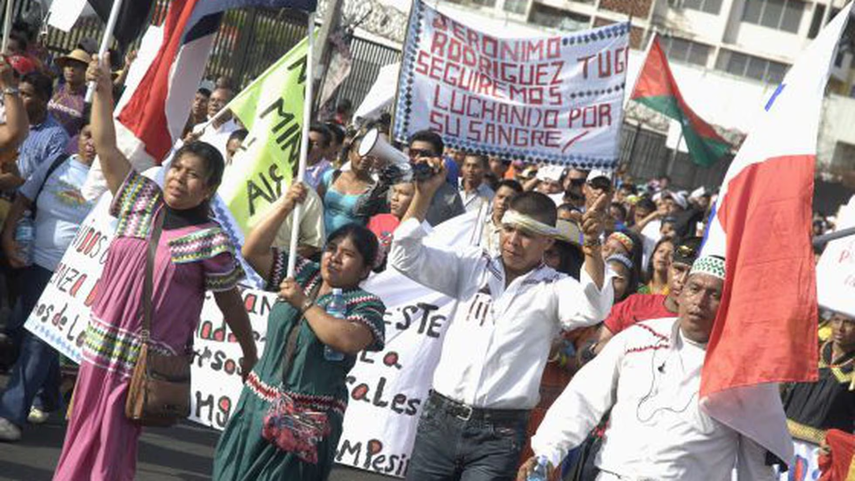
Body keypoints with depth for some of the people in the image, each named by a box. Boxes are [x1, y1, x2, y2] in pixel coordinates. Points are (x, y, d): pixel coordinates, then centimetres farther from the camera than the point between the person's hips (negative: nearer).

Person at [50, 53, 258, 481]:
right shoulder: (142, 202, 3)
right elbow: (106, 146, 2)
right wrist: (103, 88, -5)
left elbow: (231, 303, -1)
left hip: (148, 362, -4)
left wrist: (250, 356, 5)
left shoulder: (211, 242, -8)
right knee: (80, 440, 12)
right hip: (100, 346, 4)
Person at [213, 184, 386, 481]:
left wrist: (304, 303, -17)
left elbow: (348, 340, -26)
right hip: (256, 404, 6)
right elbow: (252, 252, 3)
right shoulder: (303, 274, 10)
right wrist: (284, 208, -8)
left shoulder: (365, 304, -6)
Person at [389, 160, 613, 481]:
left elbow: (593, 309, -19)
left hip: (499, 434, -3)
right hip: (440, 418, 3)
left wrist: (593, 244, -34)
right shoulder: (473, 266, 10)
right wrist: (424, 194, -6)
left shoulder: (555, 288, 1)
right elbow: (406, 257, 5)